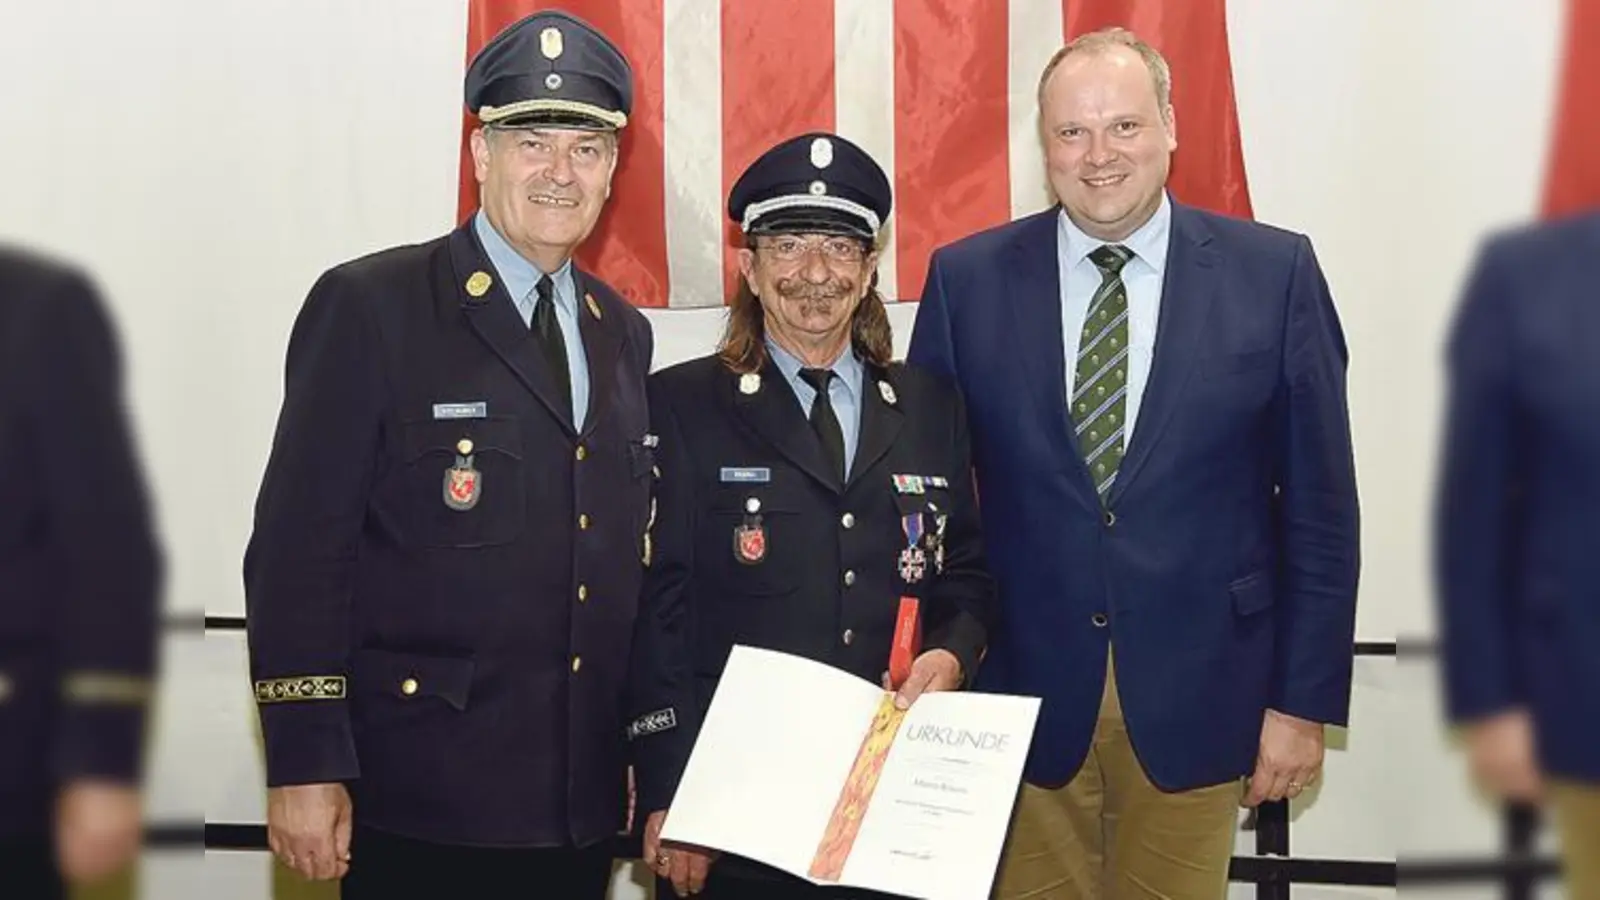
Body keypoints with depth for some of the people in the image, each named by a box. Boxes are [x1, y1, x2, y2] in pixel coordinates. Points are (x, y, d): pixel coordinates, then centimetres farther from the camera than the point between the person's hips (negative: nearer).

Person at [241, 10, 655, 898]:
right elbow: (300, 547, -11)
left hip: (582, 800, 6)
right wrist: (304, 766, -14)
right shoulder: (368, 306, -7)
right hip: (421, 798, -5)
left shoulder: (624, 333, 11)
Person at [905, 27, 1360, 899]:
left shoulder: (1275, 273, -3)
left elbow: (1320, 507, -1)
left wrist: (1305, 698, -2)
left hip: (1195, 693, 0)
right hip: (1023, 690, 1)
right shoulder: (967, 279, -1)